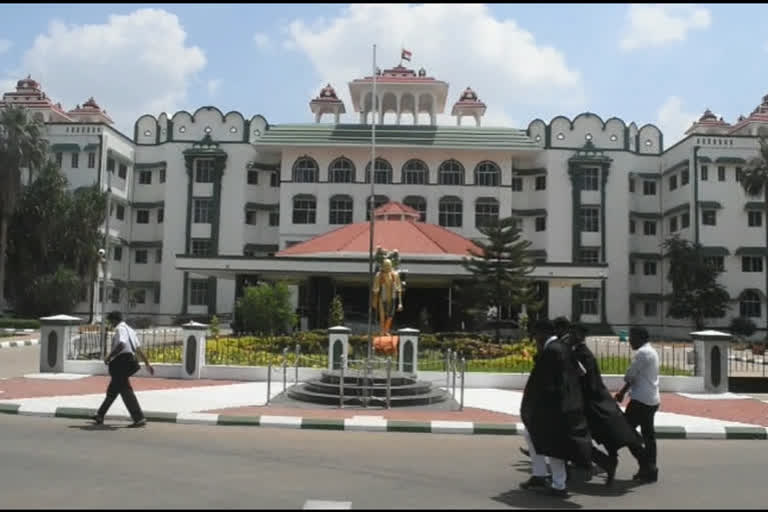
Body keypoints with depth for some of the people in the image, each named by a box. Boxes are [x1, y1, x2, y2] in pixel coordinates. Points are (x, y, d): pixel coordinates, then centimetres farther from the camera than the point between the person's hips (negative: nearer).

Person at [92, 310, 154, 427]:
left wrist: (109, 356, -18)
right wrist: (147, 364, 19)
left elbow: (121, 344, -26)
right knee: (112, 390, 20)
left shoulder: (120, 329, -8)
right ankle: (100, 415, 34)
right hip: (127, 362, 10)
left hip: (121, 363, -10)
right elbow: (139, 348, 19)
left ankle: (139, 418, -12)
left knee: (126, 391, -9)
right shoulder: (130, 330, 19)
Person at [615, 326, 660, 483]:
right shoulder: (651, 351, 17)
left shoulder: (642, 353, -15)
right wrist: (623, 392, 13)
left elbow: (630, 375, -12)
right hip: (652, 400, 10)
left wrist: (622, 392, 7)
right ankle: (649, 469, 15)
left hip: (641, 400, -10)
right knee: (648, 434, 11)